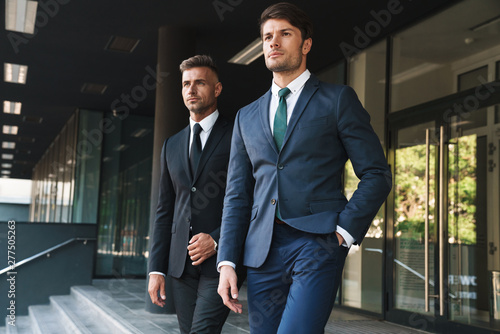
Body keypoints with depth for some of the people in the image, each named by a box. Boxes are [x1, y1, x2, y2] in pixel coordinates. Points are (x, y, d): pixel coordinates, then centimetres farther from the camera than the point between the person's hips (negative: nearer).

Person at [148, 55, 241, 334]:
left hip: (221, 259, -5)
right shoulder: (172, 146, 15)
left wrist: (217, 240, -13)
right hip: (182, 263, 5)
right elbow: (165, 211, 14)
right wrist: (157, 268, 8)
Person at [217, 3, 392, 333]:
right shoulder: (247, 117, 17)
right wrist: (227, 262, 6)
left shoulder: (338, 100, 5)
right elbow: (237, 195, 14)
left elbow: (377, 175, 2)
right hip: (262, 251, 5)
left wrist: (343, 231, -9)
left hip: (318, 244, -4)